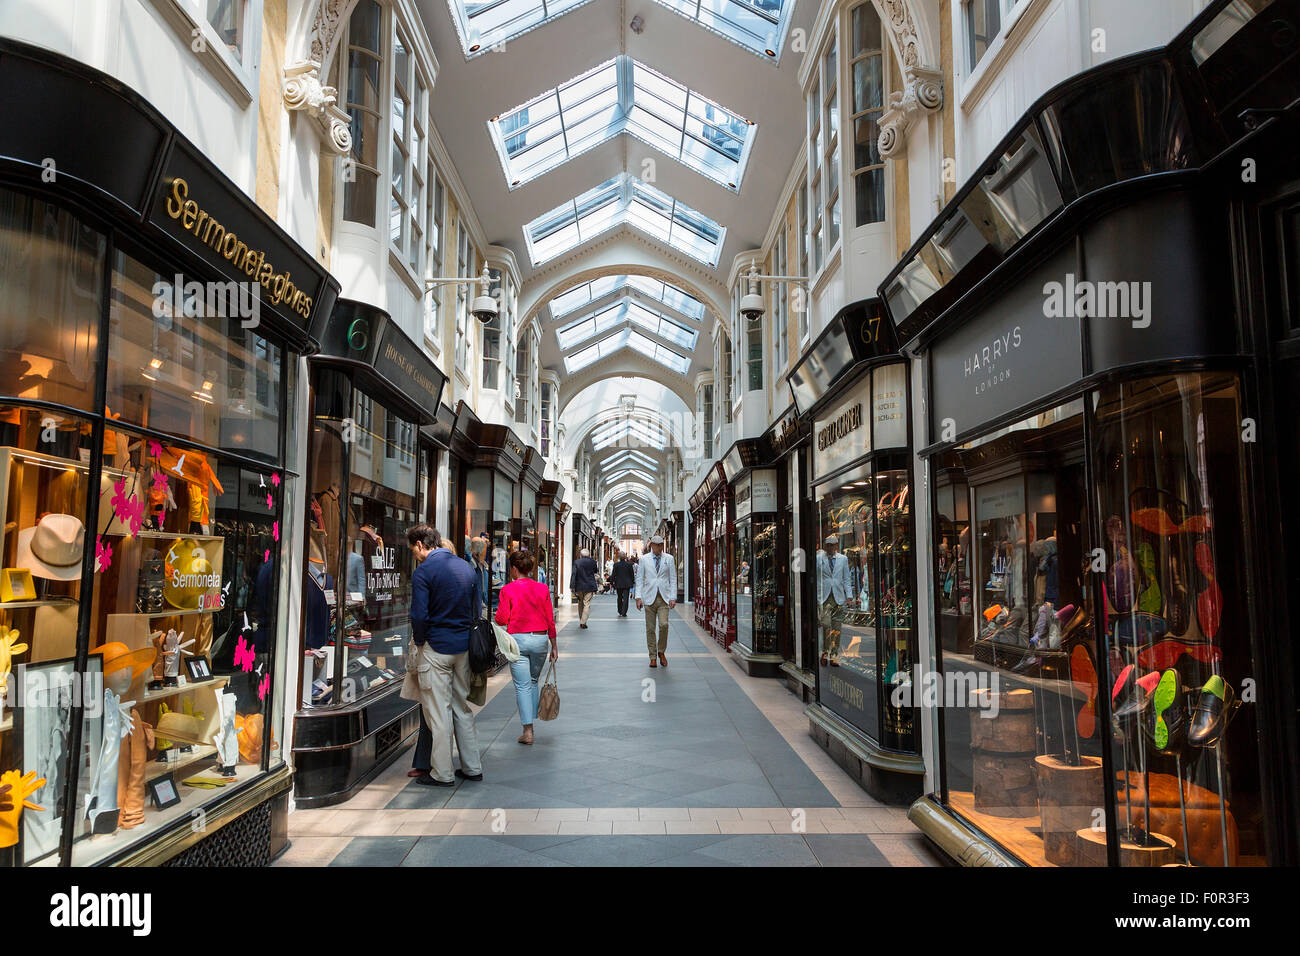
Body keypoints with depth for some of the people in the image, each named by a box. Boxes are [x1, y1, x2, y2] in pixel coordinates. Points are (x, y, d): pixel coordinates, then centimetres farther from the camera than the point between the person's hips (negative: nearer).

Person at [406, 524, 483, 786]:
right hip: (464, 647, 7)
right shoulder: (467, 568, 8)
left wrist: (419, 642, -1)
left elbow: (419, 615, -17)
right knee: (463, 708, 15)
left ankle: (442, 774, 10)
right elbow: (478, 609, 12)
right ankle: (472, 767, 20)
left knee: (439, 712, 2)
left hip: (436, 648, -6)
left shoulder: (423, 572, -12)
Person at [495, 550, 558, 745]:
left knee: (522, 686, 1)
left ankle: (528, 731, -1)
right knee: (533, 682, 21)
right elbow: (550, 620, 3)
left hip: (518, 640, -3)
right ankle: (531, 721, 25)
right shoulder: (543, 588, 1)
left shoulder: (507, 590, -7)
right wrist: (554, 645, 10)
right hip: (540, 640, 3)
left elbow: (501, 620, -8)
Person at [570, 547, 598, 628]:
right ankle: (583, 622, -9)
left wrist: (572, 586, -10)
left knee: (580, 603, 16)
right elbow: (595, 571, 17)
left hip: (579, 587, 1)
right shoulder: (592, 562, -1)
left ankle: (581, 621, 23)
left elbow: (573, 574, -10)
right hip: (589, 586, -1)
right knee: (587, 604, 0)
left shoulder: (577, 562, -4)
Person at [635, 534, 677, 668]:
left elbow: (673, 579, 7)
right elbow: (639, 579, 7)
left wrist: (673, 597, -1)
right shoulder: (644, 560, 7)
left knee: (664, 624, -15)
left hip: (664, 597, 0)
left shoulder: (669, 559, 7)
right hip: (649, 597, 0)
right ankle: (652, 657, 12)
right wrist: (639, 597, -2)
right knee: (650, 628, 2)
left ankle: (662, 652, 6)